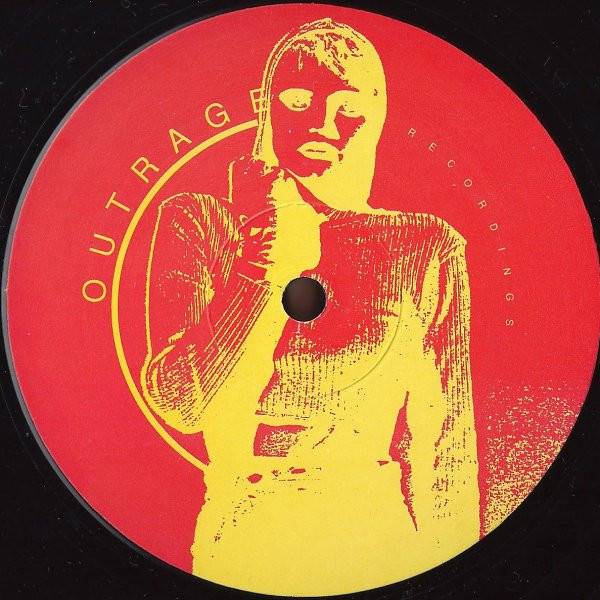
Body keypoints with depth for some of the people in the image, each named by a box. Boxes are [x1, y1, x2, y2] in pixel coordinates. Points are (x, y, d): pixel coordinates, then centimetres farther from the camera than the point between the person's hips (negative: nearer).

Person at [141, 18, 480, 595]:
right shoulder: (198, 223, -3)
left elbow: (447, 439, 0)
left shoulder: (426, 248, -3)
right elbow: (181, 405, -14)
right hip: (237, 544, 0)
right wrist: (279, 267, -20)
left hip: (382, 546, 0)